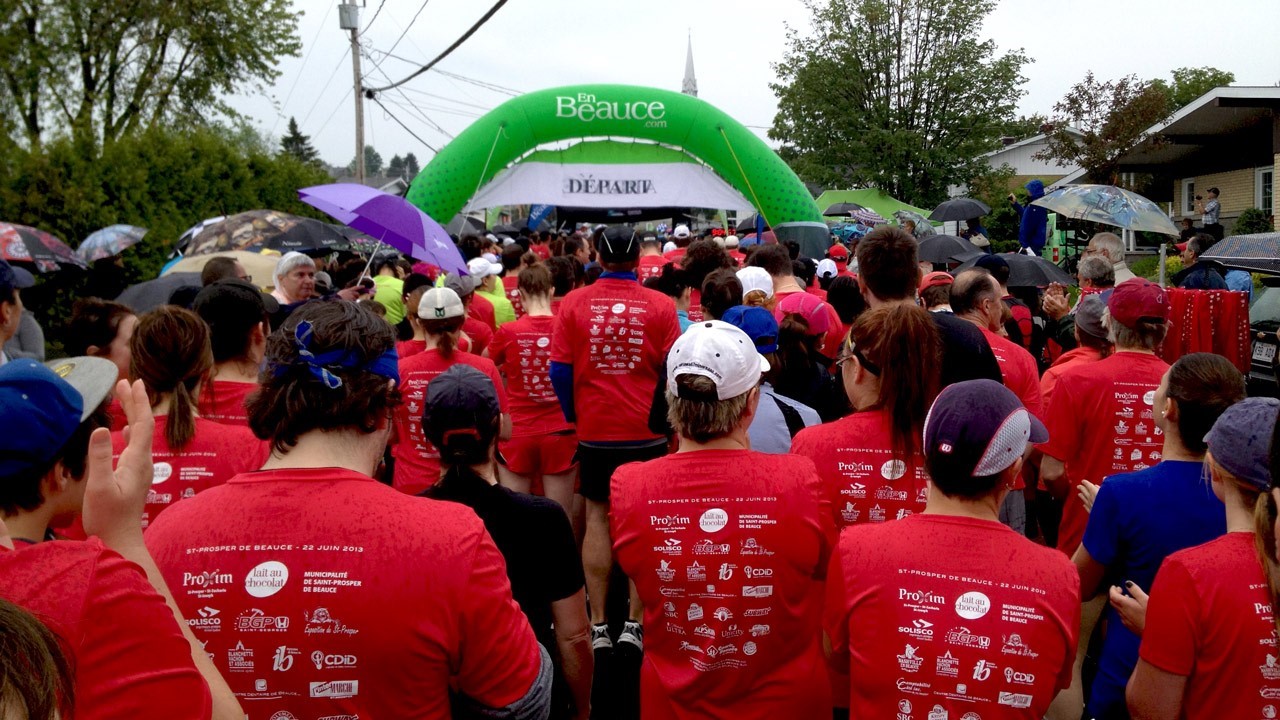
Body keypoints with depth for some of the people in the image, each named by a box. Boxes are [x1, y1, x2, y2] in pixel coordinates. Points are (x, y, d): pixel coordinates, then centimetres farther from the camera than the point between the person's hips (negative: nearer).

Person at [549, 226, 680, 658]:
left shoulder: (574, 303, -3)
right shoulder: (660, 306, -5)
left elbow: (560, 370, -2)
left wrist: (574, 417, 11)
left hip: (595, 429, 1)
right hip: (647, 432, -1)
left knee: (597, 517, 10)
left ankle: (598, 625, 13)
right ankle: (635, 623, 12)